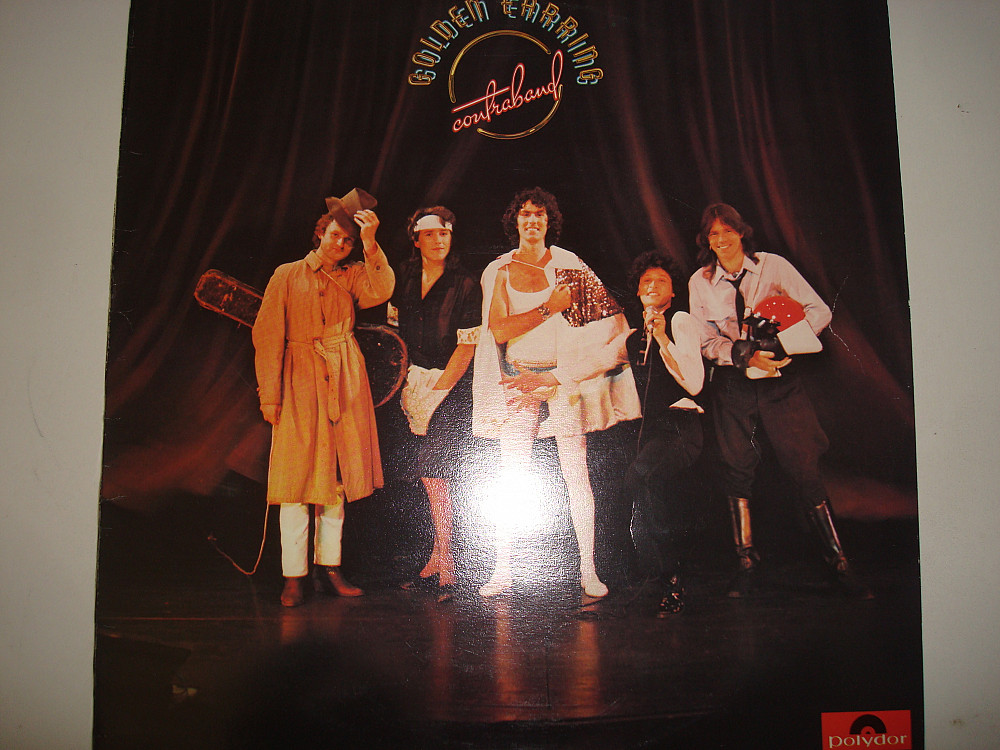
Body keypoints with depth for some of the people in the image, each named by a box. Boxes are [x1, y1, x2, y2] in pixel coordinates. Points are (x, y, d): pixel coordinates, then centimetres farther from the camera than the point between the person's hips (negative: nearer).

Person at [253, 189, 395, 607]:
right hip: (299, 381, -3)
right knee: (297, 477, -5)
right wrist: (269, 395, -6)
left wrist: (370, 243, -18)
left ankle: (328, 569, 16)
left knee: (336, 476, 7)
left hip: (344, 382, 3)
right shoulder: (287, 276, 6)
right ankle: (294, 577, 1)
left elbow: (380, 291, -11)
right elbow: (268, 338, 1)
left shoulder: (352, 276, 12)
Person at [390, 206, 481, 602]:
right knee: (432, 472, 6)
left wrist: (437, 391, -12)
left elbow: (467, 345, -9)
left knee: (432, 471, -11)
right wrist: (402, 377, 8)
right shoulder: (404, 278, 7)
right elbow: (393, 325, 16)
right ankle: (439, 554, 19)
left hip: (452, 385, -4)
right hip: (415, 379, 4)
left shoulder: (466, 285, -6)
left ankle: (445, 565, -2)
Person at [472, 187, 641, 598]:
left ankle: (588, 570, 5)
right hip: (517, 378, 0)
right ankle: (503, 571, 7)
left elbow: (605, 315, 6)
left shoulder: (568, 265, 8)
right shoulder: (499, 270, 7)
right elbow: (499, 330, -5)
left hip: (564, 376, 0)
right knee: (511, 475, -2)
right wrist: (550, 308, -11)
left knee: (577, 474, -3)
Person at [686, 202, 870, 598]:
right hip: (732, 384, 2)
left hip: (779, 380, -1)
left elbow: (819, 311, -1)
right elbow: (706, 342, 2)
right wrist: (746, 355, -15)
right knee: (737, 471, 3)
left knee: (803, 467, -5)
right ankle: (746, 563, 16)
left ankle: (839, 563, 6)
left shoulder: (773, 266, 1)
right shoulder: (700, 282, 4)